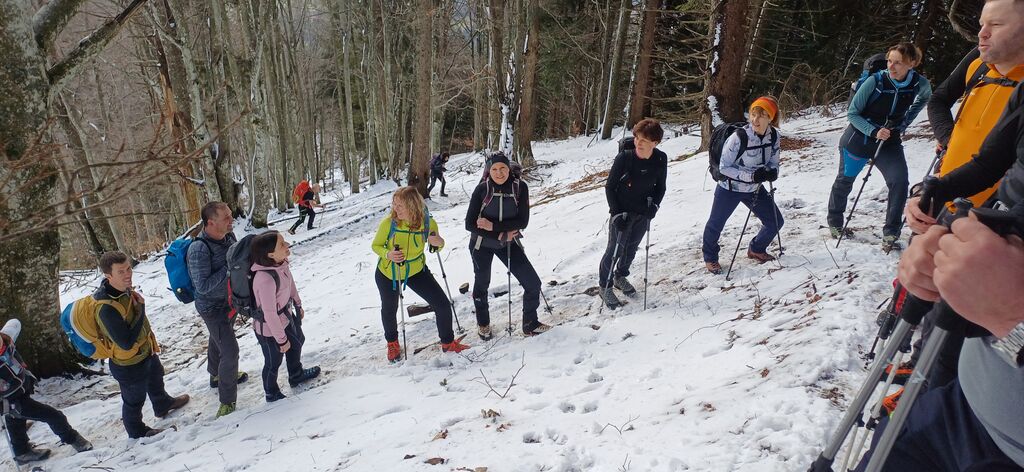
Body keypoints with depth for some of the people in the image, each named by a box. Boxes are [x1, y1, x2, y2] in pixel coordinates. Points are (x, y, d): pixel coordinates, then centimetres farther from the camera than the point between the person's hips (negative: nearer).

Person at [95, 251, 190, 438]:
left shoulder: (124, 288, -13)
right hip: (129, 364, -8)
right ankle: (137, 432, 44)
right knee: (134, 400, 18)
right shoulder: (107, 309, -40)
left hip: (145, 351, 8)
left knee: (156, 379, 33)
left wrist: (152, 341, 17)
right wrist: (140, 309, -32)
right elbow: (127, 344, -35)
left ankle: (163, 405, 61)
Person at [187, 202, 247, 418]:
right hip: (212, 307, -8)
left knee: (218, 339, 29)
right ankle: (227, 400, 9)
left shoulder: (228, 236, -10)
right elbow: (203, 286, -32)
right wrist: (229, 268, -32)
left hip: (228, 299, 8)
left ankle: (217, 375, 53)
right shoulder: (199, 249, -32)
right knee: (229, 349, -8)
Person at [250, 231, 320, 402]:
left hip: (286, 316, 8)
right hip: (269, 329, -8)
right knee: (274, 362, 18)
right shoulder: (265, 279, -40)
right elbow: (270, 314, -30)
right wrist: (281, 340, -17)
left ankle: (296, 375, 59)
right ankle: (272, 394, 47)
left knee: (297, 342, 30)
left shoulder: (281, 263, -18)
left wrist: (298, 305, 18)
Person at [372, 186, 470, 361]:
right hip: (387, 273, 0)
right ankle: (392, 343, 50)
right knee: (389, 309, 19)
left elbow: (435, 246, -4)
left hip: (416, 271, 1)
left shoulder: (428, 223, -23)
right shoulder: (388, 223, -27)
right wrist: (387, 254, -33)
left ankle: (448, 342, 19)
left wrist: (439, 243, -28)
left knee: (443, 304, -6)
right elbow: (375, 245, -11)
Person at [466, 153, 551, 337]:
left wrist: (493, 226, -26)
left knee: (533, 283, -4)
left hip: (508, 242, 1)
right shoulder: (482, 189, -17)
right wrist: (500, 235, -21)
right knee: (482, 284, 18)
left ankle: (530, 324, 19)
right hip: (482, 244, -1)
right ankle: (483, 324, 44)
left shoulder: (520, 187, -14)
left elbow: (523, 221, -18)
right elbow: (470, 224, -16)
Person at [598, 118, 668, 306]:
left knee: (631, 248, 18)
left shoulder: (661, 159, -11)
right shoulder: (624, 157, -22)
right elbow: (610, 187, -11)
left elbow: (660, 187, 5)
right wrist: (617, 213, -16)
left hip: (643, 213, 4)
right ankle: (605, 286, 18)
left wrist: (654, 205, -12)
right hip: (622, 213, -4)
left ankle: (620, 277, 42)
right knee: (615, 249, -1)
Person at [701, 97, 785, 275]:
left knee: (776, 221, 11)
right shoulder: (738, 138, -28)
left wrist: (772, 173, -23)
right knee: (716, 224, 8)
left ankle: (756, 250, 38)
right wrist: (751, 176, -31)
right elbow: (724, 167, -22)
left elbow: (773, 163, 1)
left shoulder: (774, 135, -11)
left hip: (755, 189, 5)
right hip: (730, 189, -5)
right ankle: (710, 258, 34)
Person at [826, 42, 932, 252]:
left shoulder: (920, 84, -13)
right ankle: (834, 223, 36)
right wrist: (874, 131, -28)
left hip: (890, 142, 2)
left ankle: (890, 234, -6)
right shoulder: (875, 81, -23)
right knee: (845, 181, 14)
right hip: (858, 139, -2)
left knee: (899, 182, -17)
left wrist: (905, 121, 3)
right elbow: (852, 114, -15)